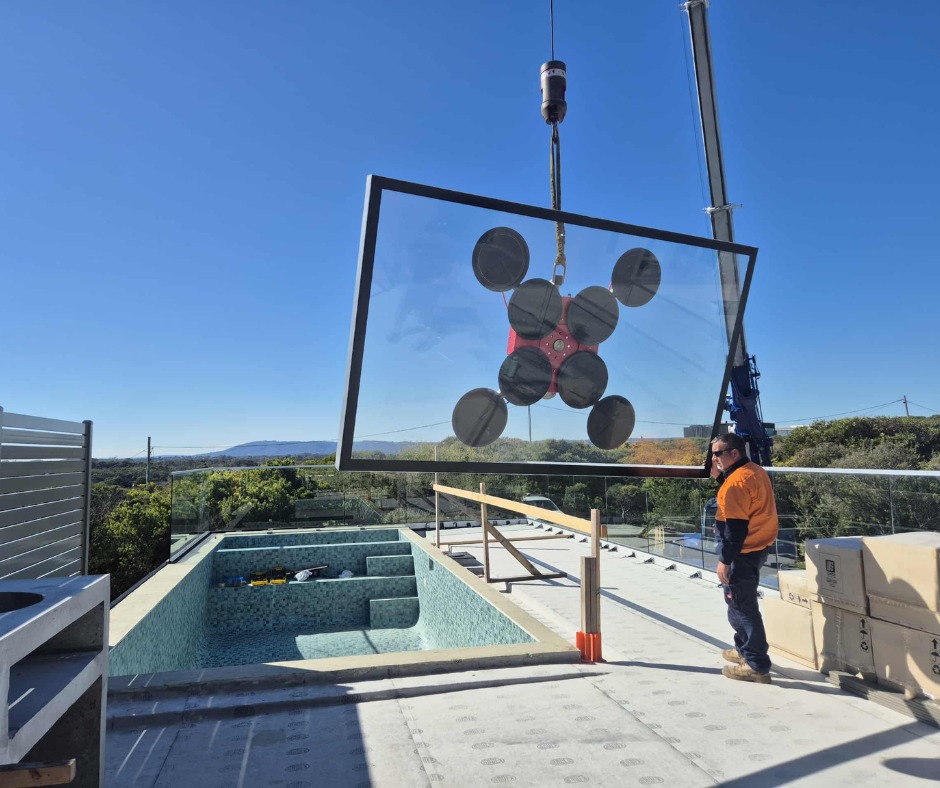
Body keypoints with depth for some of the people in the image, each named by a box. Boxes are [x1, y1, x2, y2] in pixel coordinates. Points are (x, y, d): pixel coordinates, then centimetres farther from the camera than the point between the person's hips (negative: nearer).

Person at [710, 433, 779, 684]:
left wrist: (725, 560, -19)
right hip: (757, 547, 11)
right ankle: (745, 649, 34)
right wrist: (719, 477, 4)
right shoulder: (755, 471, 9)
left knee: (741, 605, -2)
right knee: (741, 602, 22)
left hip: (743, 552, -11)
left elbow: (735, 525, -23)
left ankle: (757, 666, 4)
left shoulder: (737, 480, -22)